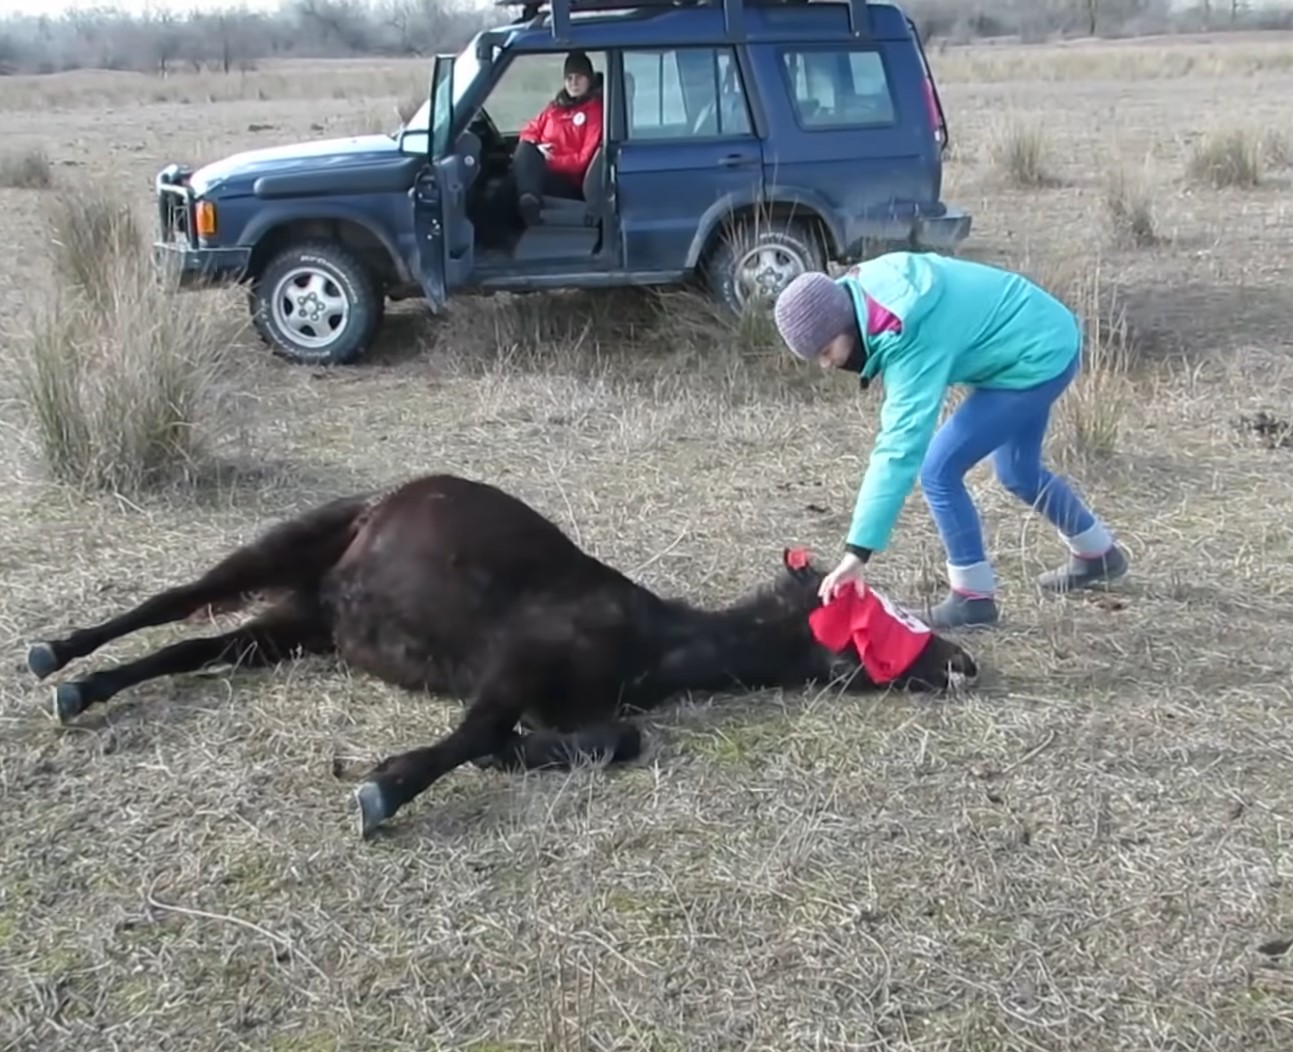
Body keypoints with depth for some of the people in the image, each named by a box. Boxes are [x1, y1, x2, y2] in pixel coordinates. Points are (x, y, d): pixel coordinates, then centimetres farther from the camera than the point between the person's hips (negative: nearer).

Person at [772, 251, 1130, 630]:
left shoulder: (912, 342, -35)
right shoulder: (865, 284, -12)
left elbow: (899, 451, -41)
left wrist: (856, 553, -45)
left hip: (1038, 358, -10)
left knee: (938, 470, -12)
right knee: (1018, 471, 25)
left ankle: (973, 597, 3)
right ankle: (1098, 553, 47)